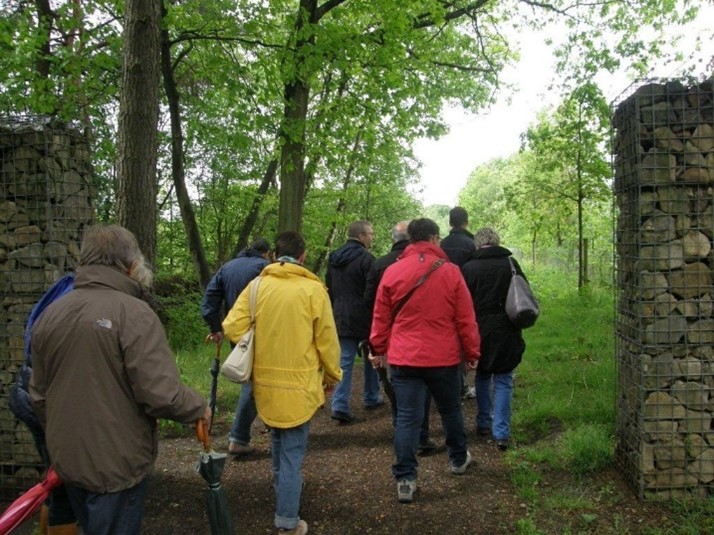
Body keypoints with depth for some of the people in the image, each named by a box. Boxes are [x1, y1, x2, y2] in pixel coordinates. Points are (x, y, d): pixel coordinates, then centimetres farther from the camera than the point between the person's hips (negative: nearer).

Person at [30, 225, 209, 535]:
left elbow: (39, 395, 9)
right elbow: (161, 394, -26)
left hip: (66, 460, 6)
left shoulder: (49, 314, 0)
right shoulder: (133, 313, -21)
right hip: (117, 464, -6)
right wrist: (199, 408, -7)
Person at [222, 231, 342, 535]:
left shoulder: (256, 286, -1)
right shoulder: (313, 289, -9)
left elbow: (233, 328, -6)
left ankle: (281, 483, 49)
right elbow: (327, 340, -7)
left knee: (278, 435, 28)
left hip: (264, 381, 4)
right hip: (299, 384, -4)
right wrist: (332, 374, 9)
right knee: (293, 450, 4)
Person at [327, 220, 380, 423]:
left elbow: (329, 288, 15)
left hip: (341, 317, 5)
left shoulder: (334, 258, 9)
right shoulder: (366, 258, -14)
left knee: (344, 361, 4)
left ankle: (340, 405, -5)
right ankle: (371, 398, 27)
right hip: (365, 317, -5)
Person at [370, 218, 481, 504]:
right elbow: (465, 319, -3)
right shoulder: (450, 272, -6)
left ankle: (405, 479, 5)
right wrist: (472, 352, 8)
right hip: (443, 357, 0)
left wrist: (378, 349, 15)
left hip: (404, 358, 0)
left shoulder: (392, 272, -3)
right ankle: (458, 459, 39)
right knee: (450, 410, 21)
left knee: (407, 418, 4)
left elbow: (381, 317, 3)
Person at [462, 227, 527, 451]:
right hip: (506, 331, 0)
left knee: (482, 376, 20)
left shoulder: (469, 268, -7)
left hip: (480, 330, 0)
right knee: (503, 380, 7)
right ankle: (501, 433, 2)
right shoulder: (510, 263, -5)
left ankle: (483, 423, 27)